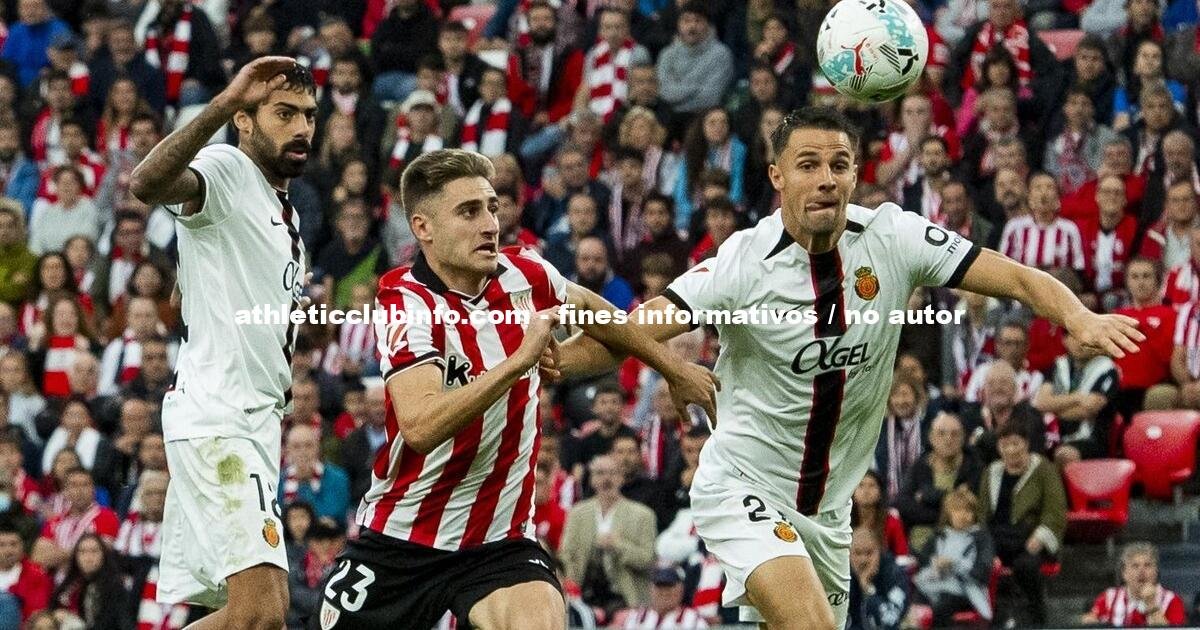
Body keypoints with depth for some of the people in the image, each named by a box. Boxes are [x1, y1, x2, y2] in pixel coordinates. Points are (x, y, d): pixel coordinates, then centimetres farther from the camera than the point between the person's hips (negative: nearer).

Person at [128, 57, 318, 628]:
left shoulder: (286, 213, 22)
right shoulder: (224, 172, -7)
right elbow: (147, 184, -30)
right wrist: (223, 104, -37)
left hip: (253, 423, 10)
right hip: (216, 420, -10)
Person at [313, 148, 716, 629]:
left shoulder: (525, 275, -3)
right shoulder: (406, 305, -18)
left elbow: (591, 310, 23)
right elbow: (420, 426, -34)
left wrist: (675, 369, 31)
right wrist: (521, 358, -36)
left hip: (500, 542, 3)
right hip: (400, 536, -3)